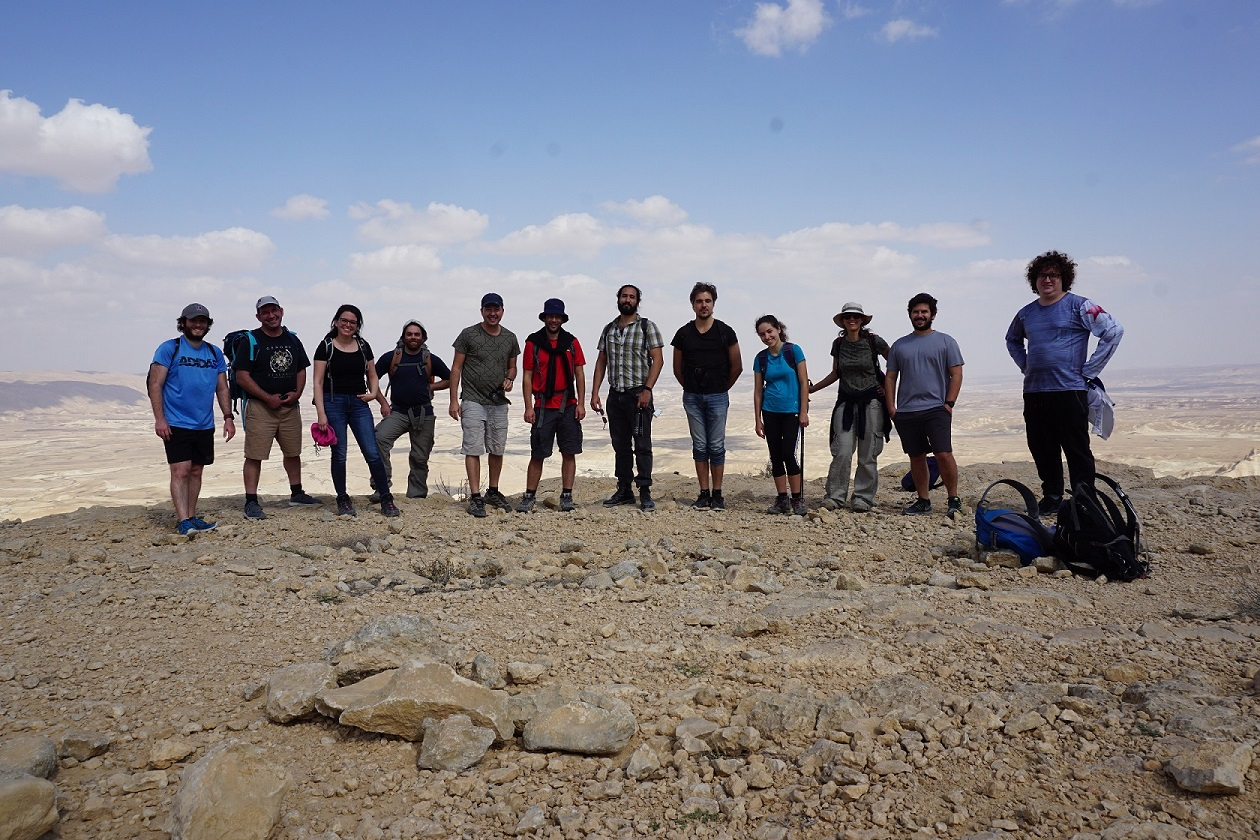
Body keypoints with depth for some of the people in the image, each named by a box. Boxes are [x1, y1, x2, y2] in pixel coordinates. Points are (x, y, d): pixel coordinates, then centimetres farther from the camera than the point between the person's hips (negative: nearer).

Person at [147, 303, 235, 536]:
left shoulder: (215, 353, 12)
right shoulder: (169, 349, -3)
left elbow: (222, 389, 16)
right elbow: (155, 385, -7)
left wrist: (228, 417, 7)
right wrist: (159, 419, -14)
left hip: (205, 425, 5)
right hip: (176, 424, -5)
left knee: (196, 471, 10)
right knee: (181, 471, -9)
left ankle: (191, 517, 18)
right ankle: (183, 522, -11)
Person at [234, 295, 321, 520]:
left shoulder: (293, 339, 12)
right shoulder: (250, 341, -4)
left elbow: (301, 370, 17)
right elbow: (242, 376, -8)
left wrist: (297, 393, -3)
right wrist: (268, 398, -15)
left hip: (290, 406, 5)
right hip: (260, 406, -5)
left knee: (293, 452, 14)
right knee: (255, 455, -6)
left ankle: (296, 493, 27)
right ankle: (251, 502, -2)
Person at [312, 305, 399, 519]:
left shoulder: (363, 346, 9)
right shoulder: (326, 347, -1)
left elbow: (373, 376, 19)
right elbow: (318, 382, -3)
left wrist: (373, 393, -2)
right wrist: (321, 413, -11)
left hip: (359, 404, 2)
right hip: (334, 403, -2)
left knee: (372, 453, -4)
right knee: (339, 454, 3)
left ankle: (386, 499, 4)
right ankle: (343, 500, 16)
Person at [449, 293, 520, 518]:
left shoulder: (510, 338, 8)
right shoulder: (469, 334, -3)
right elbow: (456, 368, -2)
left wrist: (509, 379, -6)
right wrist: (454, 400, -8)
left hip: (499, 402, 4)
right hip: (473, 401, -4)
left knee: (497, 450, 11)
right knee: (473, 449, -7)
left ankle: (493, 492, 25)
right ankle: (475, 497, -4)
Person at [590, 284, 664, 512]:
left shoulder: (647, 327, 0)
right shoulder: (609, 329, 13)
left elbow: (658, 359, -7)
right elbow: (601, 362, 15)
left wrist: (647, 389, -17)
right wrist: (594, 393, 6)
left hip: (639, 394, -5)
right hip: (615, 395, 5)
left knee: (642, 445, -4)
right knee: (620, 446, 10)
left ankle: (645, 493, 1)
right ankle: (624, 490, 19)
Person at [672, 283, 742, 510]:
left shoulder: (725, 332, 0)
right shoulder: (683, 334, 4)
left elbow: (737, 367, 7)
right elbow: (677, 369, 14)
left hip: (717, 397, -2)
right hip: (692, 397, 2)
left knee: (716, 447, 0)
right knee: (699, 447, 5)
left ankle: (717, 495, 6)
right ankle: (704, 494, 10)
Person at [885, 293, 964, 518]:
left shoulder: (945, 342, 6)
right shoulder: (899, 345, 14)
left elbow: (956, 375, 2)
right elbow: (890, 378, 14)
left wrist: (949, 403, -8)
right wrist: (891, 407, 4)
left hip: (936, 408, -3)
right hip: (905, 412, 4)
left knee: (943, 454, -13)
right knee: (916, 457, 9)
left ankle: (954, 499, -1)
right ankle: (923, 501, 18)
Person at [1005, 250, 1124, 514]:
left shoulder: (1078, 305, -3)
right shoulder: (1026, 314, 13)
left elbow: (1114, 331, -9)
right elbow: (1012, 340, 32)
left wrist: (1089, 371, -9)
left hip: (1069, 390, -6)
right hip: (1033, 392, 6)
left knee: (1077, 450, -2)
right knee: (1041, 450, 10)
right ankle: (1051, 498, 22)